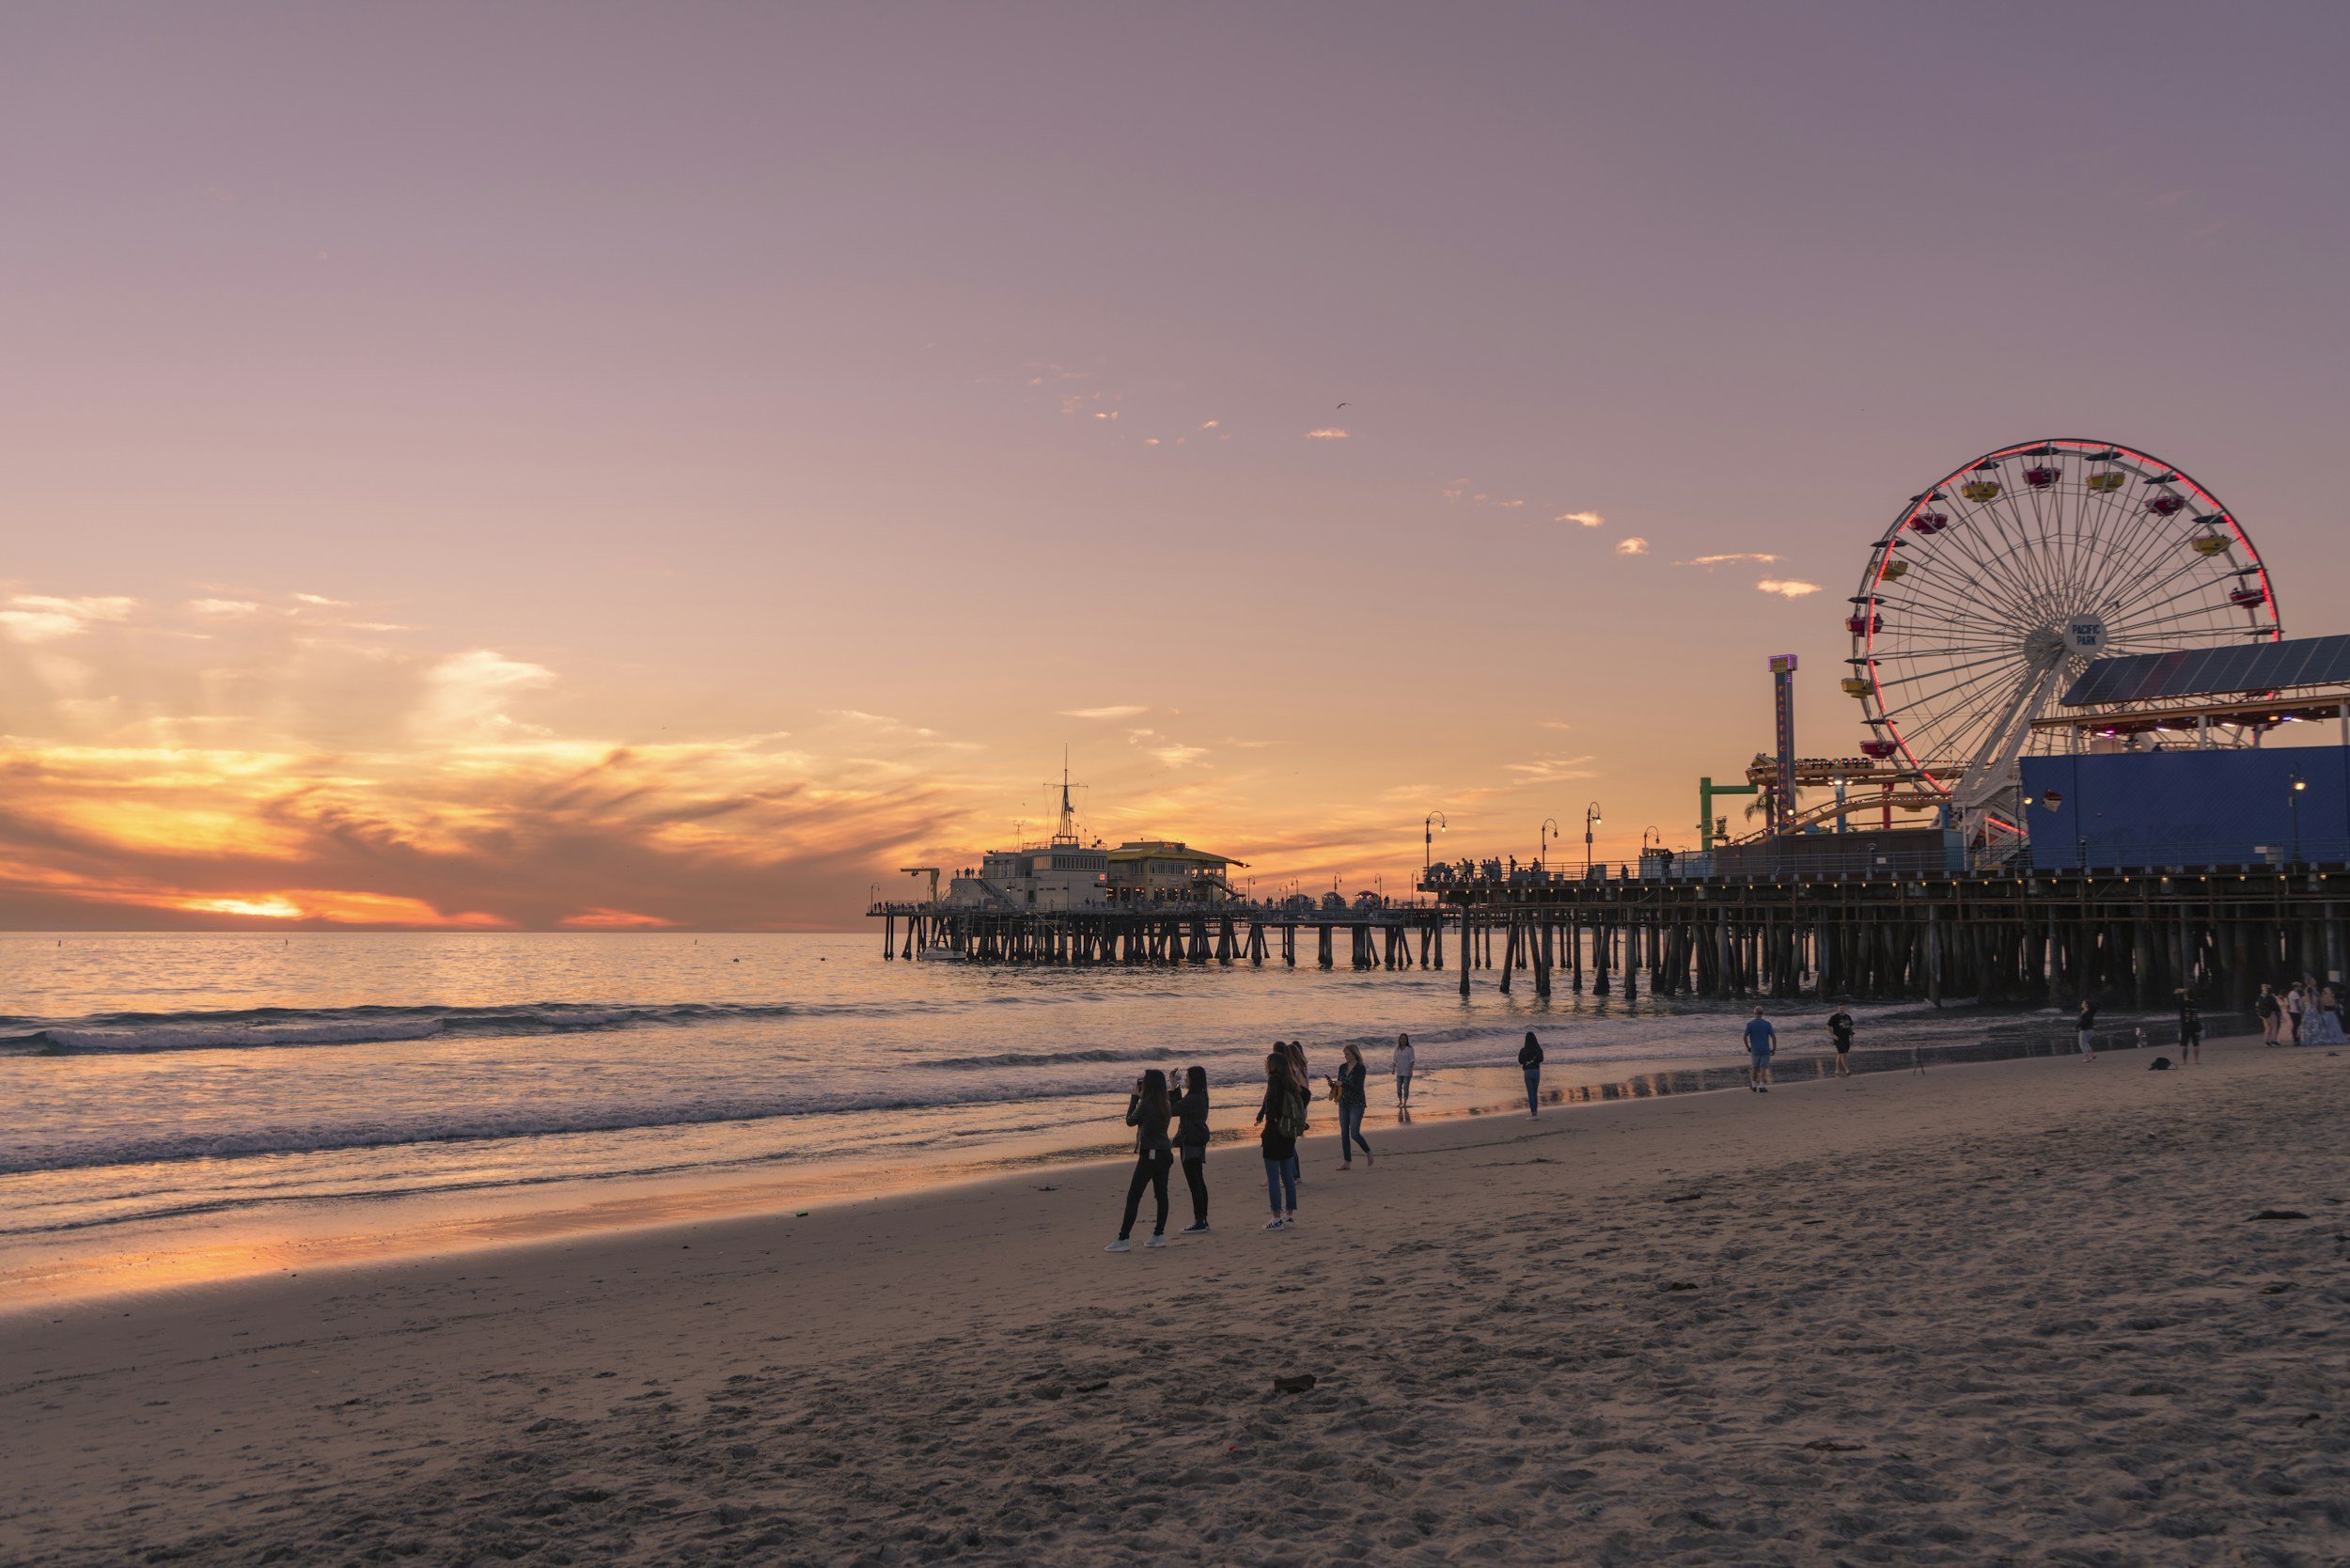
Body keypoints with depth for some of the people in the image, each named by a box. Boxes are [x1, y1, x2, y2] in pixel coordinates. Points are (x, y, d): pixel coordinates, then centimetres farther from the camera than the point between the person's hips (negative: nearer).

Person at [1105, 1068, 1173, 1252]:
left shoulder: (1145, 1104, -15)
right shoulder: (1164, 1106, 6)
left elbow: (1130, 1121, 0)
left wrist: (1134, 1097, 6)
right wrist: (1138, 1098, 13)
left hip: (1149, 1155, -8)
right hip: (1165, 1154, 8)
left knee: (1133, 1196, -5)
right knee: (1161, 1194, 13)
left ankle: (1123, 1239, -6)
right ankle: (1159, 1235, 17)